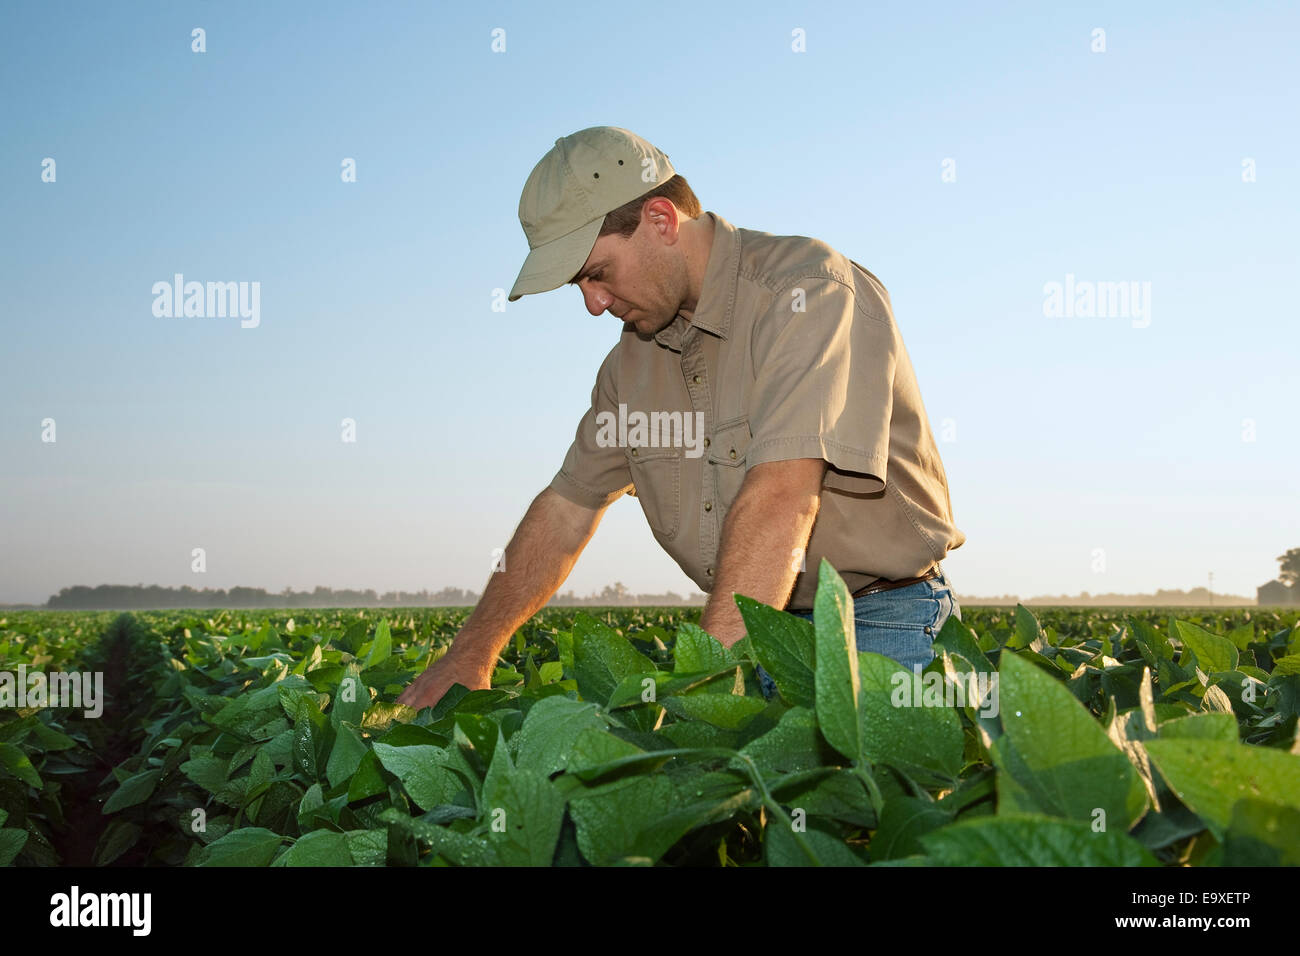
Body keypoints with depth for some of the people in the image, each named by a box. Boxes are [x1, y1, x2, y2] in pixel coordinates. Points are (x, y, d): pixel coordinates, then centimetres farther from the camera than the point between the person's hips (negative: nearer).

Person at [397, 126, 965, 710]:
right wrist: (471, 654, 13)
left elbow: (781, 498, -31)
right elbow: (568, 506, 16)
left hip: (880, 623, -6)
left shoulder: (809, 289, -19)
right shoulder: (633, 357, 8)